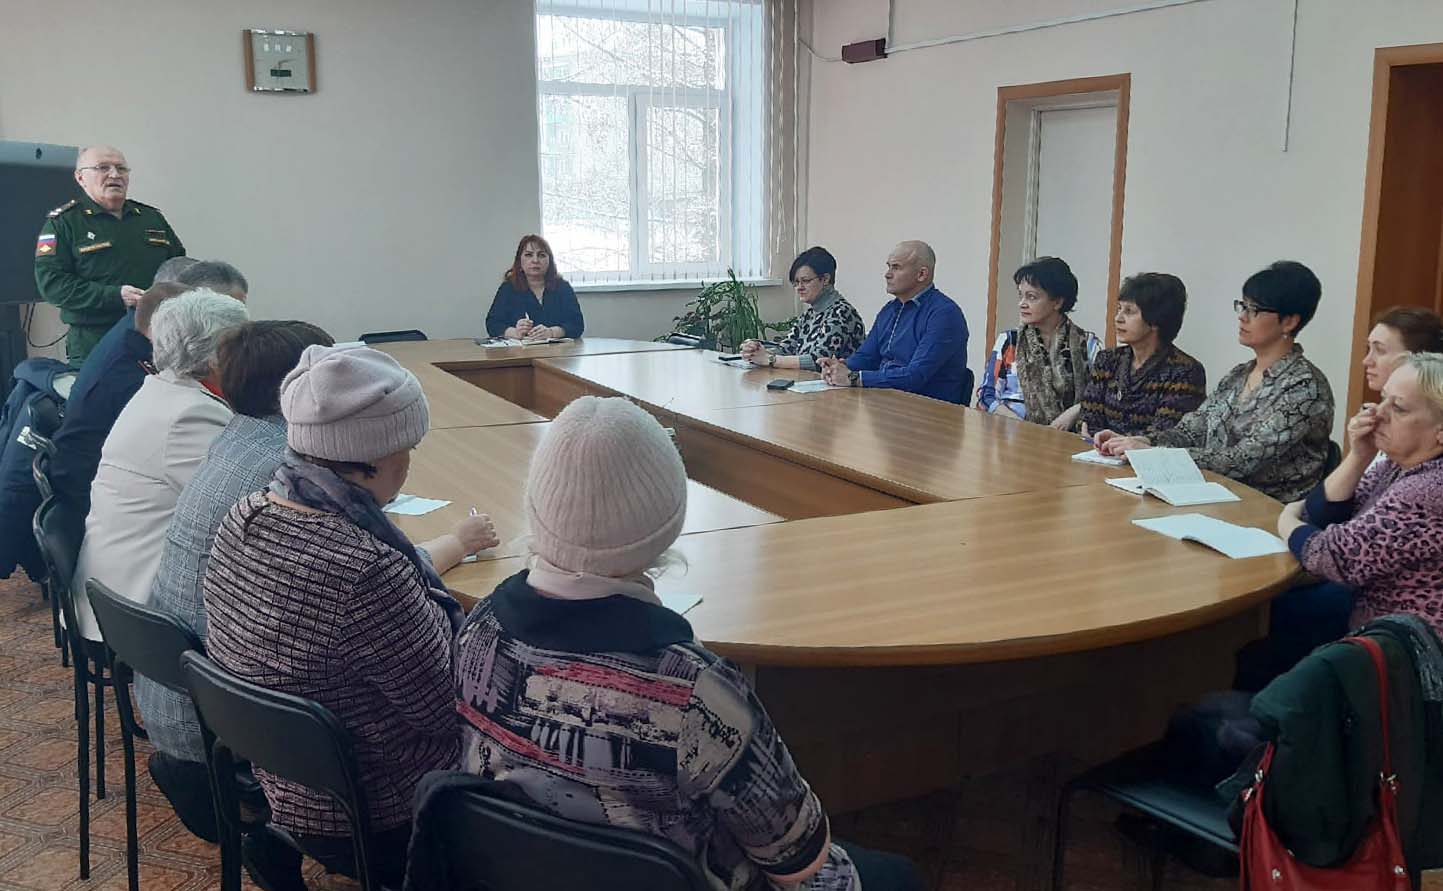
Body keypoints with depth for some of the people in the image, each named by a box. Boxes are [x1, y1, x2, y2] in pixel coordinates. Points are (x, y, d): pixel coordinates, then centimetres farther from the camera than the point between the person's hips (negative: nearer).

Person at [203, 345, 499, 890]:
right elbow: (452, 704, -21)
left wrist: (450, 546, 21)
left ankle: (281, 846, 20)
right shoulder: (367, 574, -34)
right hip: (369, 823, -8)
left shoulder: (244, 518, -7)